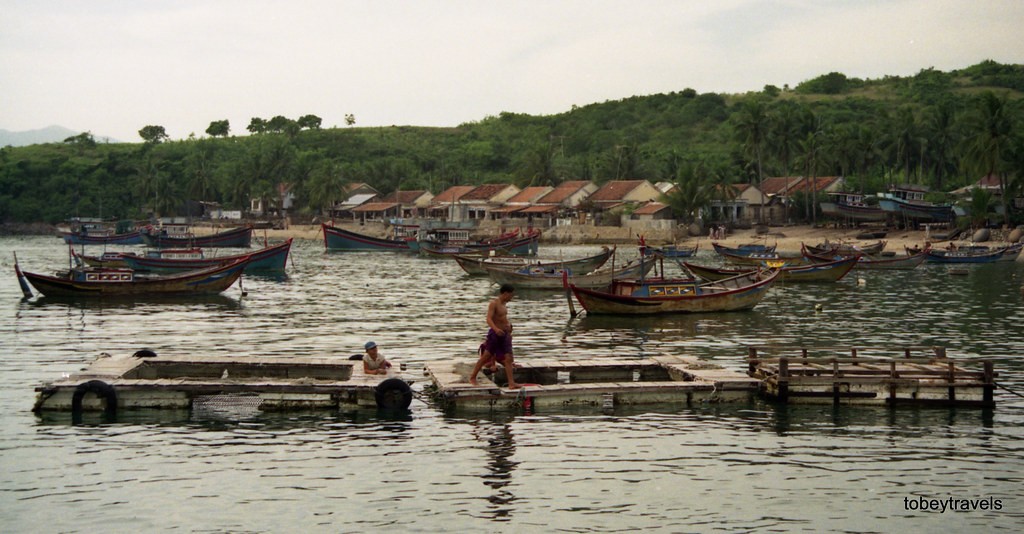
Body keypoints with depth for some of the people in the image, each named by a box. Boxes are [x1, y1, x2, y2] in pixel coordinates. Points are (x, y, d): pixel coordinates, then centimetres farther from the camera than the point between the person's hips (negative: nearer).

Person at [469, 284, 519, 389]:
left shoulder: (504, 303, 13)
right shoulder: (494, 303, -13)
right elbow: (489, 319, -23)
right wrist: (496, 329, -39)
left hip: (505, 334, 7)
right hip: (495, 334, -7)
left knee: (508, 358, -3)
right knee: (486, 356, 0)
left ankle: (511, 383, -7)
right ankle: (472, 377, 14)